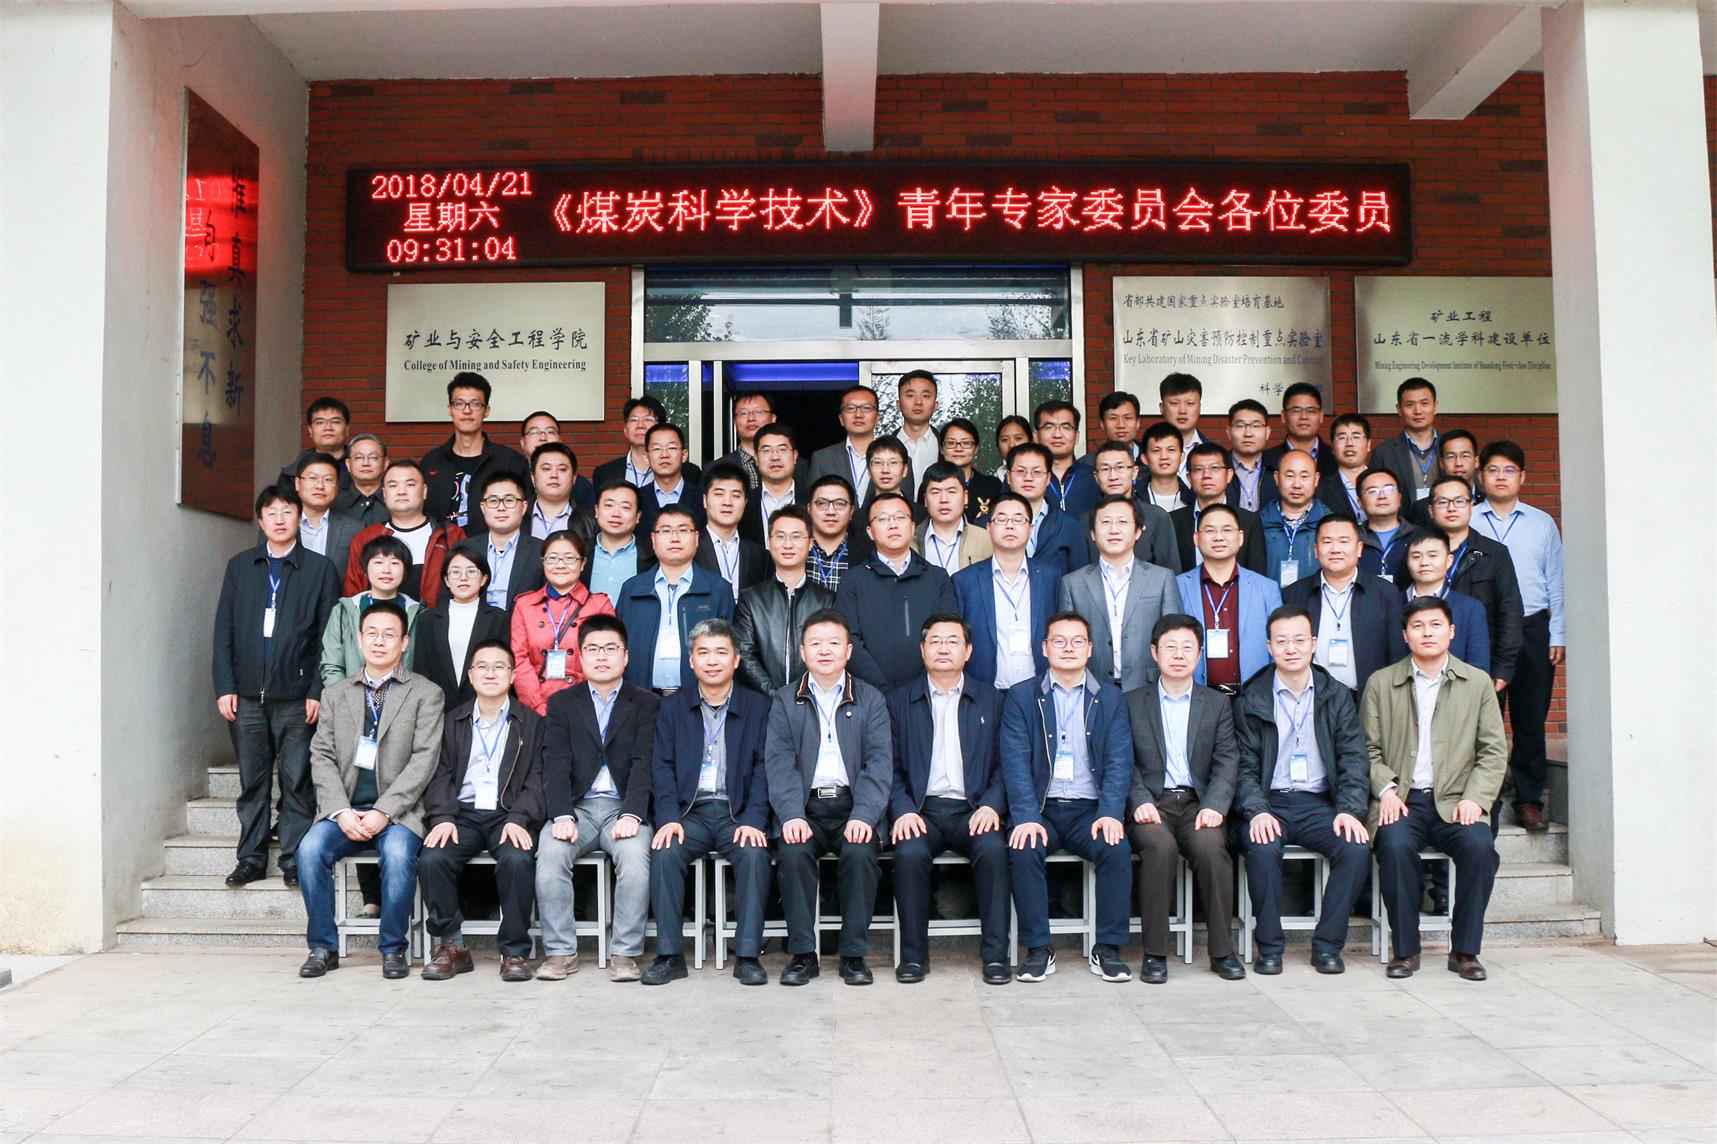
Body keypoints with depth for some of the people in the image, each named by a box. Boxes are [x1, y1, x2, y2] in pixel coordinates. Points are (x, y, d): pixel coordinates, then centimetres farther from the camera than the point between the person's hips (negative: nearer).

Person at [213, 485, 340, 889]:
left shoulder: (318, 568, 4)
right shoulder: (240, 566, 12)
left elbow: (327, 636, 0)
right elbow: (224, 631, 9)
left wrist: (317, 691, -7)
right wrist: (224, 687, 0)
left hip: (296, 696, -2)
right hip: (247, 695, 2)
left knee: (297, 782, 1)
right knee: (252, 782, 8)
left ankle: (293, 859, 9)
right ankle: (251, 859, 17)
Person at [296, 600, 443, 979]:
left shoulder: (425, 693, 5)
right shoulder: (335, 694, 16)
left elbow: (424, 760, -4)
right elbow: (322, 758, 8)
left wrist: (384, 811, -14)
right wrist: (341, 811, -9)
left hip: (398, 810, -3)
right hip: (345, 809, 3)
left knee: (398, 853, -32)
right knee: (310, 848, -25)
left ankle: (394, 948, -12)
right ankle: (323, 946, -9)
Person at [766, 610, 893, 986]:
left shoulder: (870, 700, 10)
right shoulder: (785, 700, 11)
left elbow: (879, 762, 0)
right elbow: (779, 763, 0)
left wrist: (863, 815, -17)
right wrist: (791, 815, -17)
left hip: (853, 805, 0)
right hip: (805, 806, 0)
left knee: (860, 853, -29)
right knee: (793, 853, -28)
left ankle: (854, 954, -12)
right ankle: (802, 952, -12)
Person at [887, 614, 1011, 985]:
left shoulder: (991, 700, 15)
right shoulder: (899, 701, 13)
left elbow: (1004, 763, 9)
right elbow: (891, 767, 6)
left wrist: (991, 805, -9)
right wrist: (903, 810, -11)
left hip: (972, 810, 0)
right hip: (920, 809, 0)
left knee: (993, 848, -31)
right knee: (910, 852, -31)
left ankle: (995, 953, -18)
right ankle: (913, 955, -16)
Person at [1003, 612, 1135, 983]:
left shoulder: (1110, 698, 11)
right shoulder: (1021, 697, 7)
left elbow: (1119, 762, 2)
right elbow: (1015, 762, -3)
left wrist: (1110, 813, -15)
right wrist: (1026, 817, -19)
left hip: (1089, 809, 1)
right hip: (1040, 809, -1)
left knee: (1117, 849, -27)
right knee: (1023, 851, -29)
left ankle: (1108, 949, -12)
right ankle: (1037, 949, -15)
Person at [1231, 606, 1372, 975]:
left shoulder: (1337, 696, 10)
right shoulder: (1251, 700, 6)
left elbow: (1354, 760, 4)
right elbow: (1244, 767, 1)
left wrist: (1350, 810, -13)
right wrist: (1257, 811, -17)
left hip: (1321, 803, 2)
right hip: (1269, 803, -1)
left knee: (1357, 847, -26)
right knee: (1262, 848, -32)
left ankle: (1327, 945, -10)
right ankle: (1269, 946, -14)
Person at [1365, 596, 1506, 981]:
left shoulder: (1478, 682, 12)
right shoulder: (1380, 683, 11)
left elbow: (1494, 751, 7)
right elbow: (1368, 750, 8)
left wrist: (1474, 798, -8)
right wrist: (1385, 790, -10)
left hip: (1454, 801, 1)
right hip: (1401, 801, -1)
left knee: (1479, 845, -30)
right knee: (1395, 844, -32)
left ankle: (1465, 950, -12)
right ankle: (1405, 949, -15)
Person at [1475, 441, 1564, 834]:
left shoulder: (1542, 523, 12)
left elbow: (1556, 583, 12)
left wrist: (1558, 636, 5)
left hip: (1532, 629, 2)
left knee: (1531, 719, 3)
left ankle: (1529, 800, 12)